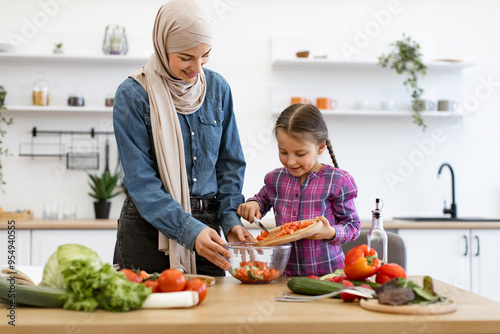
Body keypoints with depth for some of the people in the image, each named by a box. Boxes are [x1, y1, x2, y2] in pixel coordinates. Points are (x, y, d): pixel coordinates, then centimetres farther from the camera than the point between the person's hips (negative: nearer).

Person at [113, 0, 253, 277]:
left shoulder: (217, 88, 3)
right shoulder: (132, 95, -10)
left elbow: (230, 162, 8)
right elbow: (141, 181, -14)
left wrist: (230, 219, -6)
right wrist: (189, 230, -24)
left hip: (205, 226, 4)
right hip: (148, 227, -3)